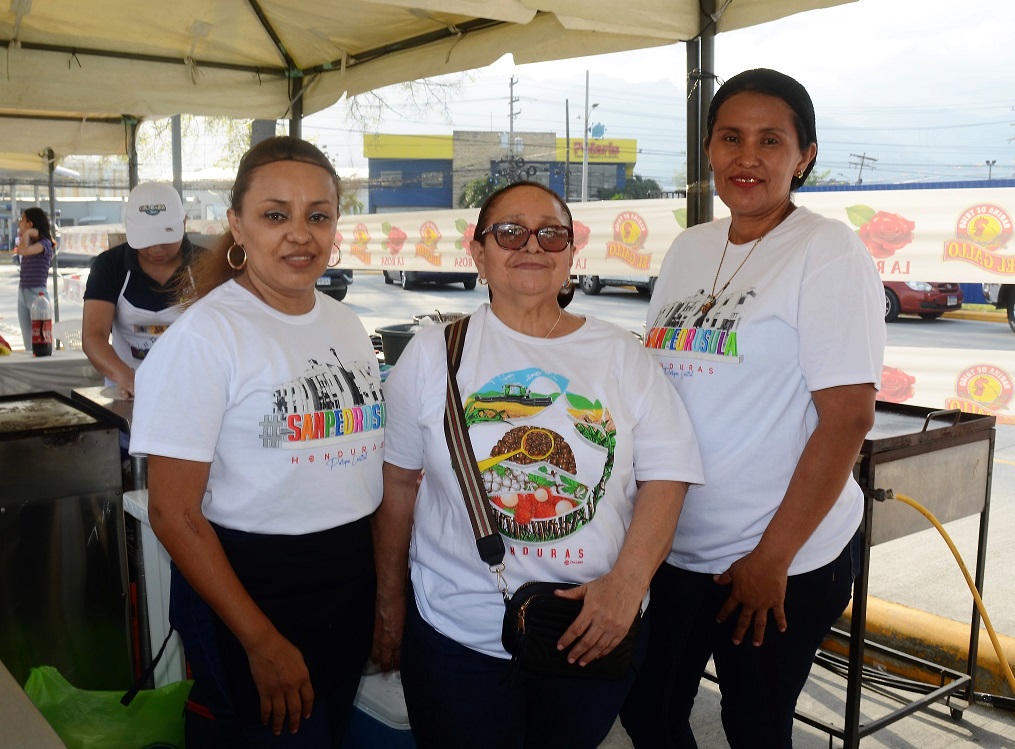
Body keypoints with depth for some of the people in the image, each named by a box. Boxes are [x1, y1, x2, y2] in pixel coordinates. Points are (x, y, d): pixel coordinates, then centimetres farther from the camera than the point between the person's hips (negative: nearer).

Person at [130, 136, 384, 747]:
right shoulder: (205, 335, -16)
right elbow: (174, 513, -16)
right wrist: (262, 642, -17)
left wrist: (389, 593, 10)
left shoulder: (347, 324, 4)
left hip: (354, 588, 7)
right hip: (250, 592, -6)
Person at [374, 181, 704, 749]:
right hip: (457, 635, -1)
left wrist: (627, 582, -14)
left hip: (595, 633, 2)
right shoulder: (434, 353, -1)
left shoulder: (623, 356, 1)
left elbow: (665, 477, -2)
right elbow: (398, 483, 2)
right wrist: (390, 603, 5)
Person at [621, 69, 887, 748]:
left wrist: (771, 560, -16)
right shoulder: (688, 249, 7)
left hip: (780, 563, -5)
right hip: (669, 546, 6)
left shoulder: (828, 251, -12)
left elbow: (848, 417, -17)